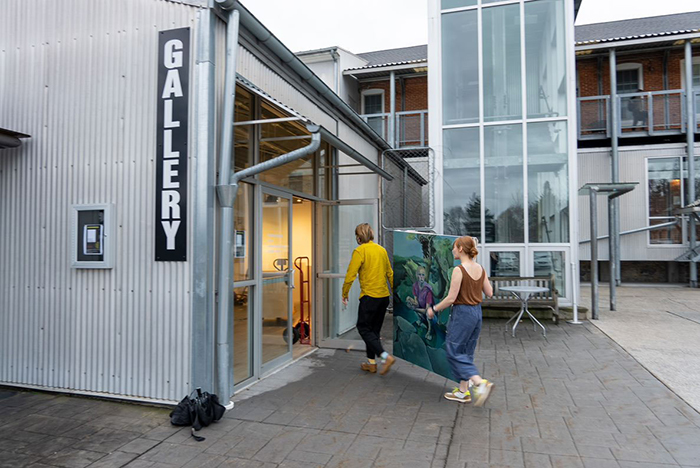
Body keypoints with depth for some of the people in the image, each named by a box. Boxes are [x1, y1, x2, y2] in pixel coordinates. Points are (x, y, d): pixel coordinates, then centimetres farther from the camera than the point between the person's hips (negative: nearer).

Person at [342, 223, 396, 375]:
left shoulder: (359, 251, -11)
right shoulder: (381, 250, 9)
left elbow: (351, 275, -14)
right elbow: (390, 273, 15)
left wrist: (344, 294, -2)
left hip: (369, 296, -7)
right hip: (384, 296, 7)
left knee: (364, 328, 4)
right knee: (374, 330, 16)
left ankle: (386, 356, -9)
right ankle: (371, 363, 23)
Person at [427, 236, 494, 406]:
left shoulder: (459, 270, -18)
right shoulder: (480, 269, 4)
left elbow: (451, 298, -19)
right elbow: (489, 293, 10)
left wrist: (434, 309, -6)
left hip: (462, 313, -8)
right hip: (477, 312, 8)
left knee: (454, 352, 2)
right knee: (466, 353, 16)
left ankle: (480, 383, -12)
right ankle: (463, 391, 22)